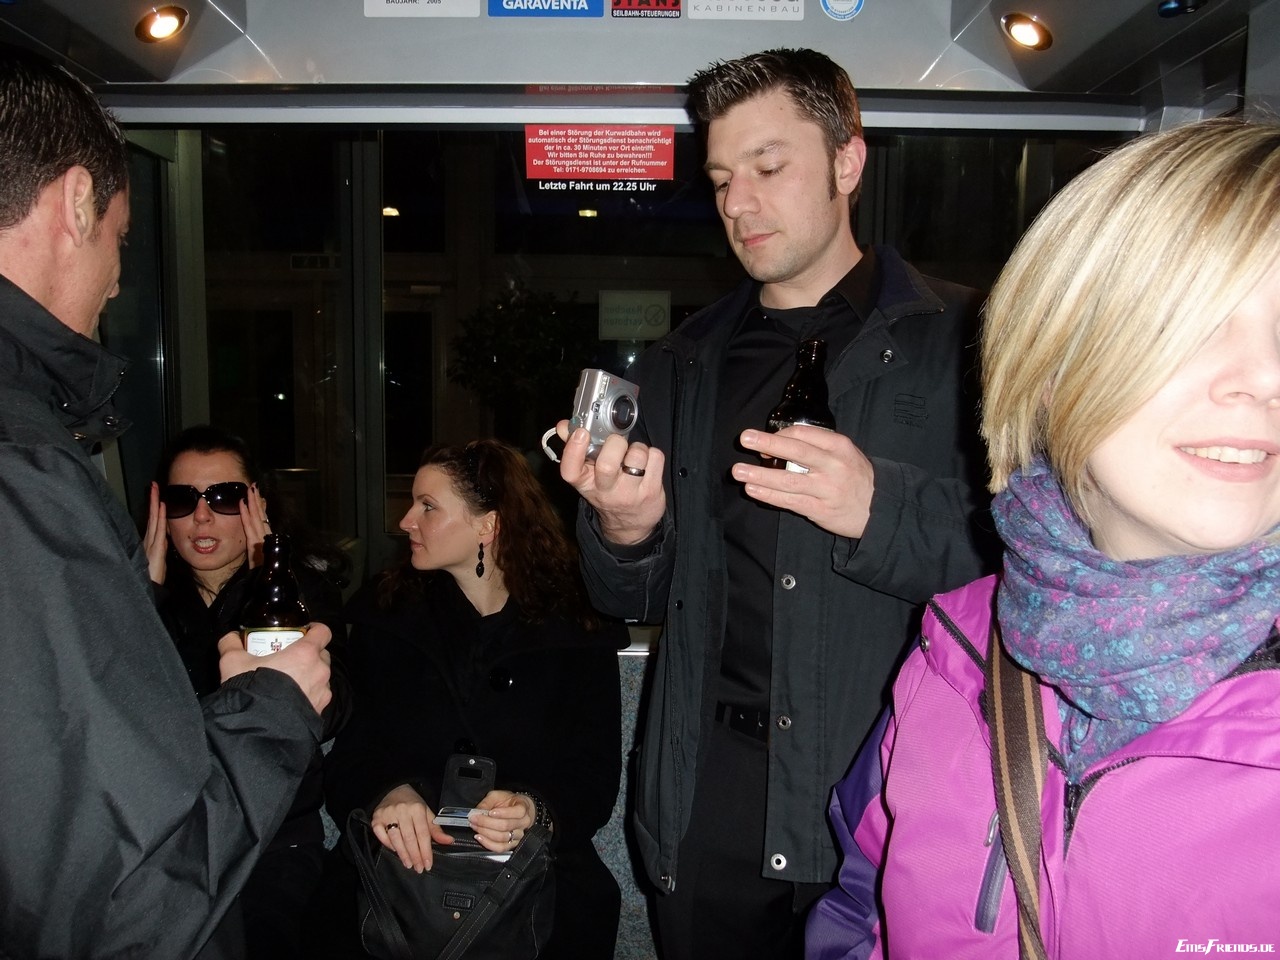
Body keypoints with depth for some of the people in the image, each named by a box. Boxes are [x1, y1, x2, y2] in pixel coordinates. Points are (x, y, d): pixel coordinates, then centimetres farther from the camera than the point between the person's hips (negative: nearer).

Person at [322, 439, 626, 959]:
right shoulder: (385, 614, 6)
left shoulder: (579, 628, 0)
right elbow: (351, 753, 2)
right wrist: (388, 794, -20)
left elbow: (595, 777, -1)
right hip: (406, 865, 1)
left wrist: (534, 811, -22)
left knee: (579, 905, -28)